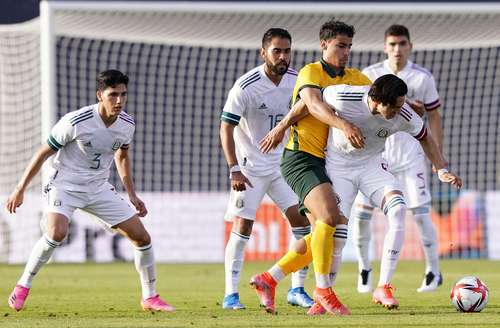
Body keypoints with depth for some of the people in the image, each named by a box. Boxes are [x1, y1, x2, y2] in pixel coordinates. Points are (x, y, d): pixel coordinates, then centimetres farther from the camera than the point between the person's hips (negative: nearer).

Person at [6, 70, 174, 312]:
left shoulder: (127, 124, -5)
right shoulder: (75, 122, -23)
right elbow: (44, 153, -12)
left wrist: (132, 196, 15)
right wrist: (20, 190, -8)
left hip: (99, 189, 6)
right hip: (64, 185, -6)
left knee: (142, 237, 0)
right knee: (57, 232, -33)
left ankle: (150, 297, 17)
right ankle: (22, 287, -14)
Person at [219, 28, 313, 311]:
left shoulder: (296, 80, -3)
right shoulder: (246, 86, -19)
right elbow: (226, 128, -16)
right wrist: (234, 170, -22)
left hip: (283, 163, 5)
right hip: (250, 166, -5)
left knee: (301, 221, -3)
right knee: (243, 227, -9)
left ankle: (297, 290, 6)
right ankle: (231, 294, -2)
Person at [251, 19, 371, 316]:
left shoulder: (355, 78, 14)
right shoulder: (311, 72, -8)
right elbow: (314, 104, -27)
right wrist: (344, 125, -42)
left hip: (324, 163, 8)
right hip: (301, 158, -8)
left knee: (323, 235, 6)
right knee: (330, 216, -25)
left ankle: (268, 280, 16)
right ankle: (324, 291, -17)